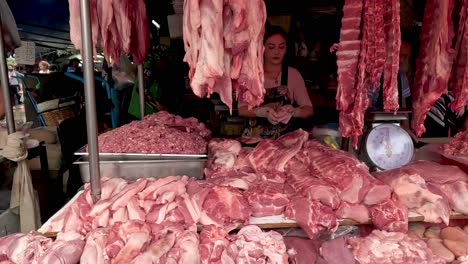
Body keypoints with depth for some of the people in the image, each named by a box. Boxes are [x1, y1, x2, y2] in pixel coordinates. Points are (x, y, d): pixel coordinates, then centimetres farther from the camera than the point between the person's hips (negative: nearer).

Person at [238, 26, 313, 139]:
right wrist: (263, 111, -21)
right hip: (254, 137, 0)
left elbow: (309, 110, 0)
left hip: (284, 137, 0)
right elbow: (242, 109, -3)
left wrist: (293, 111, -21)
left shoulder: (293, 74, 3)